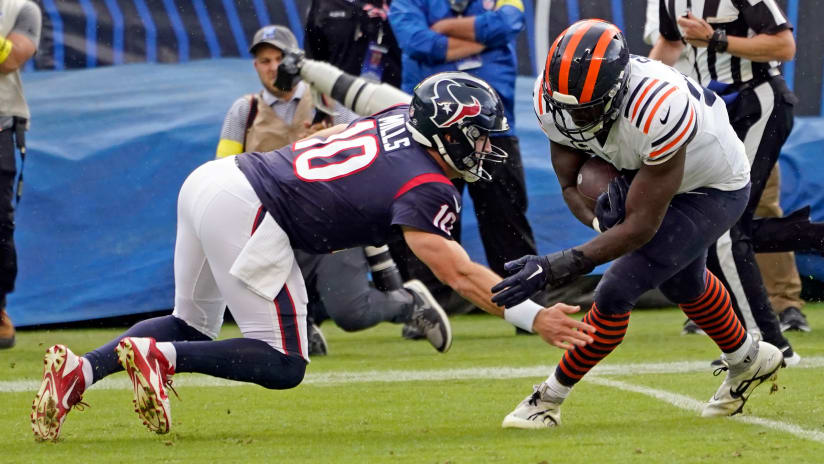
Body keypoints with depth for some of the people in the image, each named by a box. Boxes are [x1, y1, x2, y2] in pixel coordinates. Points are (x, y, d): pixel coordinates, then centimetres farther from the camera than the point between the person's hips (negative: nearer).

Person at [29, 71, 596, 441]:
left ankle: (82, 367, 7)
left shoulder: (400, 116, 13)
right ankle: (159, 357, -12)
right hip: (248, 213, -9)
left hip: (212, 177, 9)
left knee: (193, 326, 25)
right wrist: (534, 316, -18)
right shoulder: (427, 188, -10)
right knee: (284, 364, 0)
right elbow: (457, 273, -17)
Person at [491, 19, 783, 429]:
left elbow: (641, 227, -38)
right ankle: (748, 361, 55)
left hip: (712, 191, -7)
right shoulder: (553, 98, -27)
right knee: (680, 283, 28)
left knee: (616, 292, -14)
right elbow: (570, 182, -8)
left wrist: (553, 268, -44)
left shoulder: (657, 111, -46)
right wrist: (597, 218, -30)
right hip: (637, 172, 7)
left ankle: (550, 398, 5)